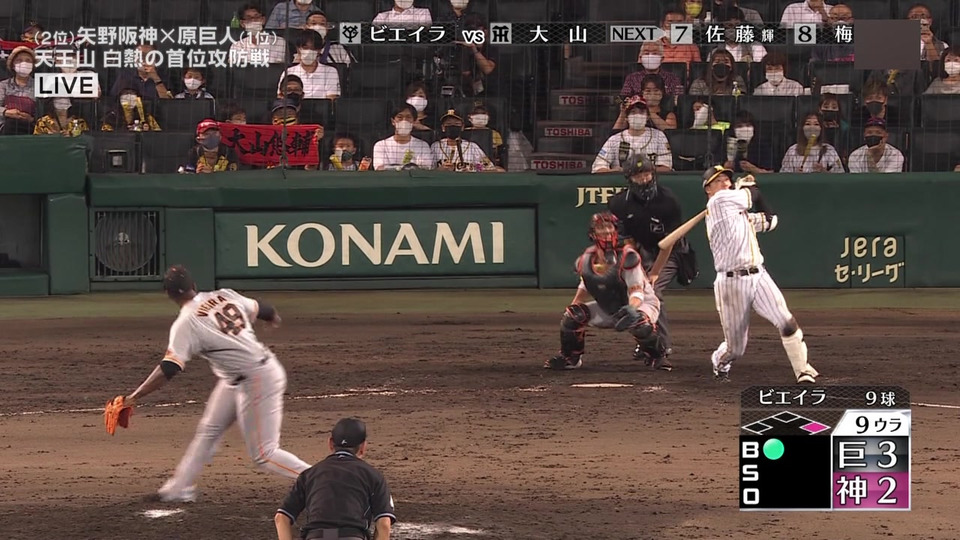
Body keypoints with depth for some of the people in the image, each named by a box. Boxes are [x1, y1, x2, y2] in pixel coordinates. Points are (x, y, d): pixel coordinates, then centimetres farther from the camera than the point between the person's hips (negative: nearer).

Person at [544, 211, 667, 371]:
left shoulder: (626, 257, -26)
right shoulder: (586, 261, -9)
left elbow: (637, 291, -28)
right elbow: (584, 288, 12)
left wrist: (632, 309, -48)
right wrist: (572, 310, 3)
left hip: (641, 304, -5)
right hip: (608, 309, 6)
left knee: (640, 324, -40)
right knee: (571, 315, -11)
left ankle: (657, 356, -10)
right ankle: (570, 357, 13)